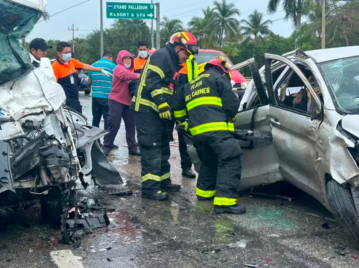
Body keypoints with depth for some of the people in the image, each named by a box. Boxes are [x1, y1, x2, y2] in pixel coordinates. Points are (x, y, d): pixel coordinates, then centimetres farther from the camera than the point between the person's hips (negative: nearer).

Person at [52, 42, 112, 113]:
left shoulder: (72, 61, 6)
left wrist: (101, 70, 22)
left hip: (75, 101, 9)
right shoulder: (55, 66, -16)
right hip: (65, 102, -8)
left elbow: (84, 66, 19)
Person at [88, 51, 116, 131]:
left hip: (95, 96, 5)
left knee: (96, 119, 13)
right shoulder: (112, 66, -6)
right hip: (107, 97, -5)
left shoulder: (93, 65, 8)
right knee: (107, 119, -1)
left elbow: (89, 82, 14)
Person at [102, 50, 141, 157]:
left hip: (128, 102, 7)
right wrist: (140, 76, -37)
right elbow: (126, 75, -27)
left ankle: (133, 148, 12)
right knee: (114, 125, -6)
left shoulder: (130, 69, 21)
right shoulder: (119, 68, -6)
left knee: (131, 126, 7)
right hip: (116, 101, -7)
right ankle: (107, 147, 4)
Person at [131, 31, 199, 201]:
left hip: (158, 111, 11)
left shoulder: (172, 62, 21)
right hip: (147, 110, -11)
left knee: (162, 148, 16)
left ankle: (163, 182, 27)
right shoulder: (161, 56, -11)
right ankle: (150, 188, -9)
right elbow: (153, 81, -24)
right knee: (152, 149, -11)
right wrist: (162, 104, -28)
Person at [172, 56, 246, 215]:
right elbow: (231, 102, 1)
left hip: (198, 131, 8)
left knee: (209, 161, 28)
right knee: (230, 161, -13)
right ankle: (224, 201, -24)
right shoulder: (218, 78, 10)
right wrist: (230, 117, 20)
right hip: (216, 129, -8)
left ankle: (204, 191, 36)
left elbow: (177, 104, 31)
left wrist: (183, 121, 45)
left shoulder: (191, 85, 30)